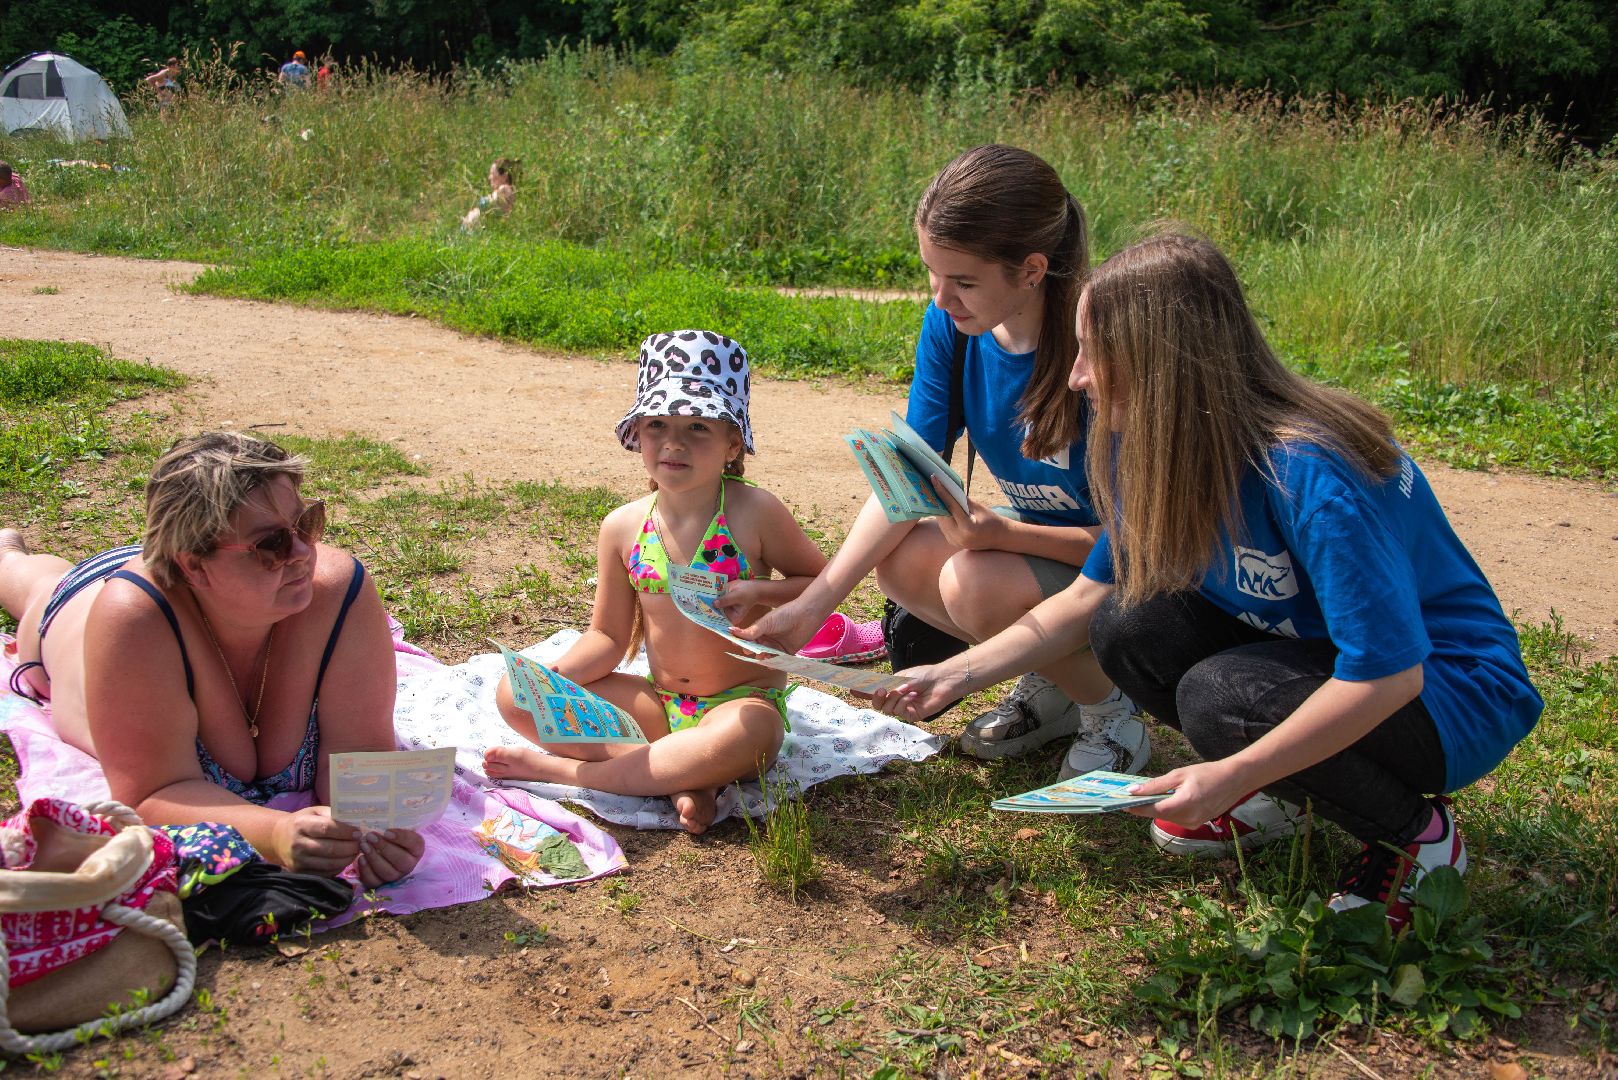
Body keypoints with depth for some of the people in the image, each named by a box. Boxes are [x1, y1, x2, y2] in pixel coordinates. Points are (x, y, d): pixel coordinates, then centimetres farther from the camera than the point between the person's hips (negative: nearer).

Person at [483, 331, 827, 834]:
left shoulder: (754, 513, -11)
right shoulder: (624, 527, -1)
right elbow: (609, 634, 6)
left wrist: (759, 592, -18)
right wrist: (554, 676, -14)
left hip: (743, 702, -4)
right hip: (660, 705, 4)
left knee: (742, 735, -42)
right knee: (515, 694, -10)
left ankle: (559, 767, -22)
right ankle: (679, 777, -20)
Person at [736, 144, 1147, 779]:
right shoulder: (952, 322, -11)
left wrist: (1001, 534, -37)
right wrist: (814, 604, -17)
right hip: (1036, 541, 7)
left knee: (975, 583, -30)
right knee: (899, 561, -17)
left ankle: (1112, 715, -2)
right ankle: (1050, 686, 7)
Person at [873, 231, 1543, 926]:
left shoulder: (1309, 473, -32)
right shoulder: (1158, 451, -7)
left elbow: (1388, 672, -31)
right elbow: (1092, 593, 2)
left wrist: (1234, 776, -31)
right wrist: (958, 675, -5)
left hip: (1454, 693, -7)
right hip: (1317, 654, 7)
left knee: (1220, 697, -31)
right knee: (1128, 628, -13)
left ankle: (1418, 834, -5)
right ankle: (1281, 796, 8)